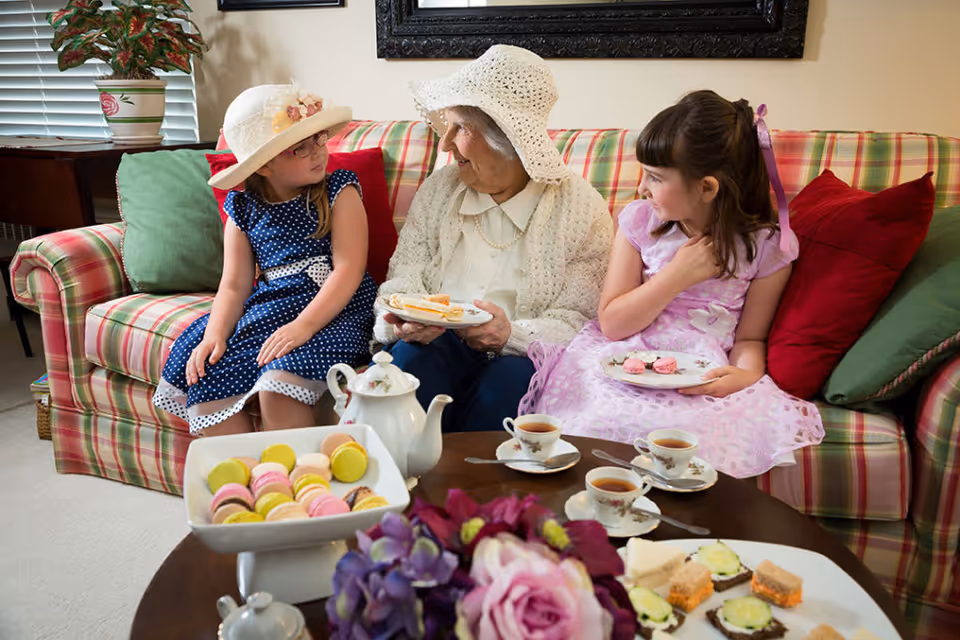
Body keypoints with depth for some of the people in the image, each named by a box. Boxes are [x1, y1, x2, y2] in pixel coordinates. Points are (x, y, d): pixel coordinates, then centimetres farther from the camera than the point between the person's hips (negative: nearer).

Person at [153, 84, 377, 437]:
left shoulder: (339, 191, -1)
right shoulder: (243, 209, 9)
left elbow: (349, 269, -11)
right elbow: (234, 286, 8)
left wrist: (303, 325, -23)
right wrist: (215, 335, -11)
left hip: (332, 309, -5)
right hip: (267, 308, 5)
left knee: (280, 380, -31)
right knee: (203, 378, -12)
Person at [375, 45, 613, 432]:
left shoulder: (582, 209, -2)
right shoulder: (439, 188, 11)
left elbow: (576, 321, -5)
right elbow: (405, 274, 8)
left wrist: (511, 335, -24)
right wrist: (403, 321, -17)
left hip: (523, 354, -2)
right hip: (438, 341, 2)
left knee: (510, 380, -34)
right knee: (409, 358, -30)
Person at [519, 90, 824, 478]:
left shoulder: (767, 245, -1)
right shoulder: (640, 220, 2)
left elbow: (749, 337, 7)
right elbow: (611, 324, -1)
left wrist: (745, 374, -17)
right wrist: (678, 275, -11)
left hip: (702, 375, 0)